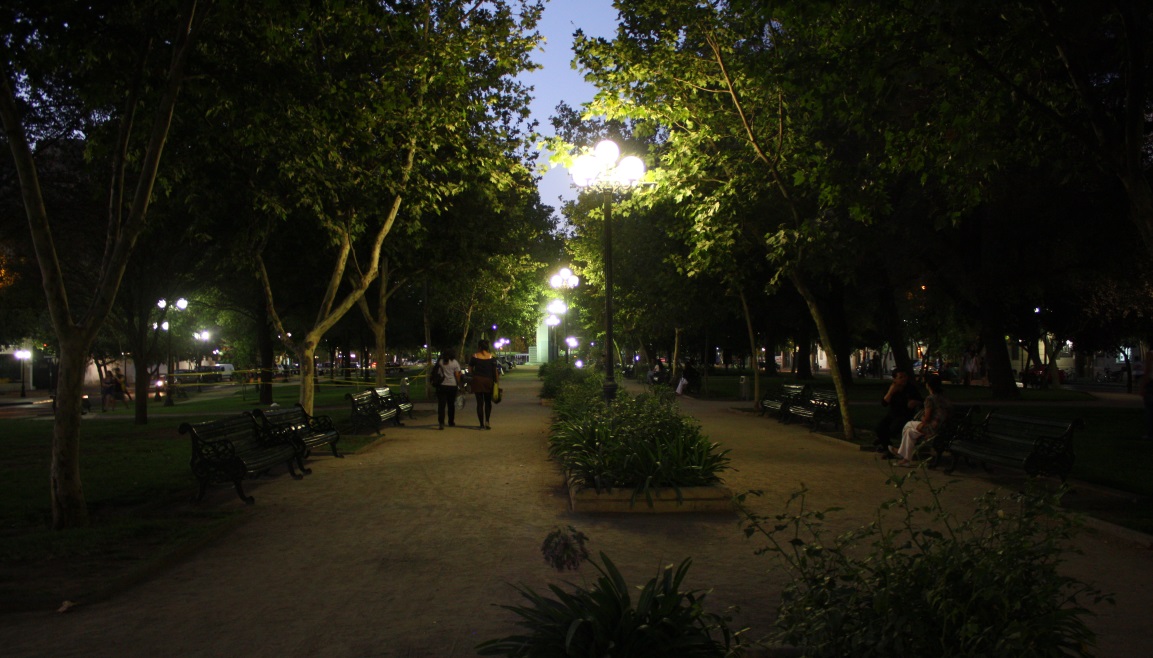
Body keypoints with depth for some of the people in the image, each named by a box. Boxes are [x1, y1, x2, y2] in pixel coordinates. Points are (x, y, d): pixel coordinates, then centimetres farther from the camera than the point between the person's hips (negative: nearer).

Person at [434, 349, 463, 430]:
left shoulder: (441, 361, 0)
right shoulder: (455, 362, -4)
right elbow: (457, 375, -5)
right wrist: (459, 384, 4)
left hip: (442, 385, 0)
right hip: (452, 385, 0)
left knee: (441, 405, -3)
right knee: (451, 405, 15)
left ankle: (441, 422, -17)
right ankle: (451, 422, 24)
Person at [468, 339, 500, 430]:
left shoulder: (475, 356, -2)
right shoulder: (492, 357, -1)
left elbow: (470, 369, 4)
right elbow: (495, 371, -2)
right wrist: (496, 381, 5)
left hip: (477, 381, -1)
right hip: (488, 381, 1)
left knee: (479, 403, 6)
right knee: (488, 402, 15)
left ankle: (482, 424, 4)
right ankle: (487, 421, 0)